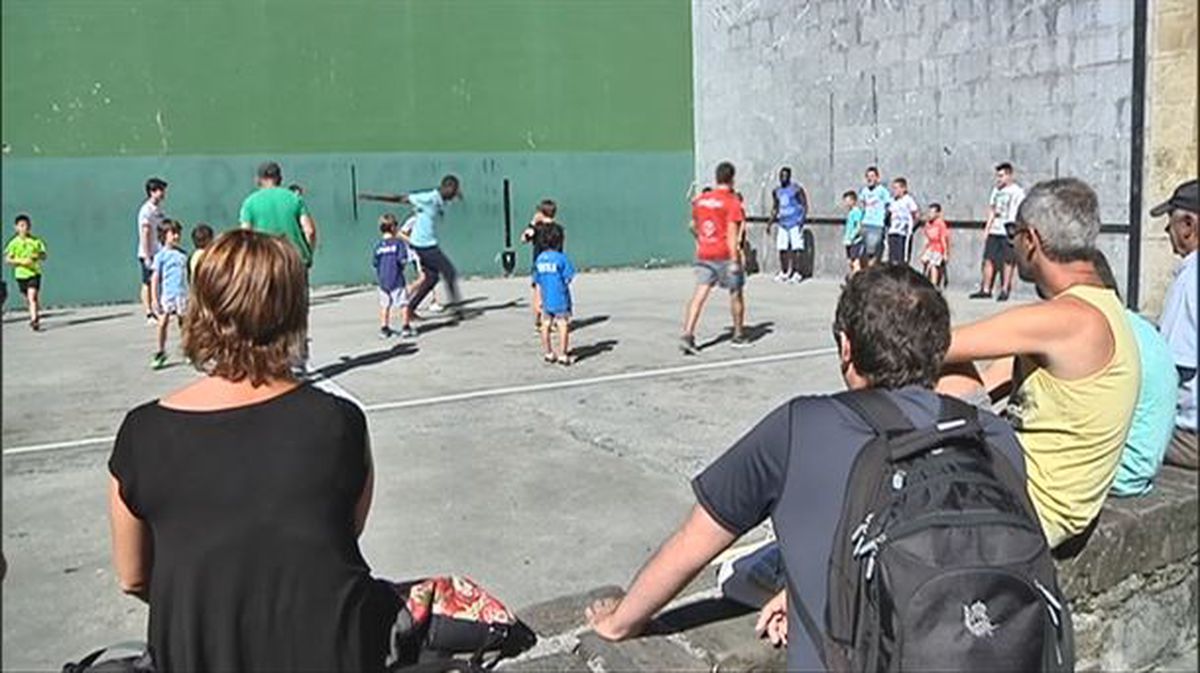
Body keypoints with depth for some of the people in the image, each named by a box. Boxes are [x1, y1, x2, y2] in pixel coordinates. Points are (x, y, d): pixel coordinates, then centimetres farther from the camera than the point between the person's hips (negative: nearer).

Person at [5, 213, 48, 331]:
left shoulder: (36, 241, 0)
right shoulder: (14, 243, -1)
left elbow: (44, 256, 5)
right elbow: (7, 259, -1)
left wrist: (37, 255, -17)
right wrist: (21, 261, -16)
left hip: (34, 273, -2)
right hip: (21, 274, 2)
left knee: (32, 297, -17)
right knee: (28, 299, 13)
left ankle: (34, 319, -20)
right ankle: (36, 316, 32)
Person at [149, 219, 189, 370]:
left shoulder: (183, 254, 10)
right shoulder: (161, 255, -1)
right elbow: (155, 278, -2)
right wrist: (154, 298, -7)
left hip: (182, 294, 3)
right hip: (166, 294, -3)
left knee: (184, 322, 8)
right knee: (163, 323, -3)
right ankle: (161, 352, 10)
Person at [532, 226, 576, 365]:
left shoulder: (539, 258, 4)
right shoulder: (561, 258, -12)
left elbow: (537, 282, 9)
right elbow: (568, 278, -11)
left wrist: (540, 299, 15)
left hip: (546, 299, 5)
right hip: (561, 299, -5)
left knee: (546, 325, 14)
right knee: (563, 326, 1)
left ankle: (547, 353, 23)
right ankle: (562, 355, 0)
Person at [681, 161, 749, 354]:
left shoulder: (700, 199, 8)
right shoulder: (732, 202, -9)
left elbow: (693, 226, 20)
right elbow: (732, 232, -16)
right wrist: (734, 260, -18)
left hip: (703, 254, 4)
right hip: (725, 255, -4)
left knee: (699, 293, -2)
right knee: (736, 294, 13)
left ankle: (687, 334, -18)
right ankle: (739, 336, 25)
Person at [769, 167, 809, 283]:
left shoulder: (797, 189, -4)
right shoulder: (776, 192, 13)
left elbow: (805, 205, -5)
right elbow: (775, 208, 22)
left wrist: (802, 219, -16)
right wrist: (770, 222, 12)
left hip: (795, 222, -5)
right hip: (782, 223, 5)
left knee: (795, 249, -7)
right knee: (782, 249, 3)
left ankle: (796, 273, -3)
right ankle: (783, 273, 13)